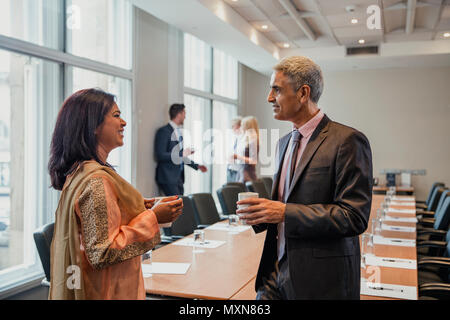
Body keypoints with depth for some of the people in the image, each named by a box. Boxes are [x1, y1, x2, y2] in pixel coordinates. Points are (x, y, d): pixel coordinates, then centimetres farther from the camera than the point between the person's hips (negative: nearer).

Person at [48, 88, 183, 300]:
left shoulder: (77, 172, 5)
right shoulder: (96, 179, -24)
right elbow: (102, 254, -25)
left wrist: (135, 209, 7)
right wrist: (152, 218, -22)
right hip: (109, 293, -9)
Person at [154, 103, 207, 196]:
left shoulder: (178, 132, 16)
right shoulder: (164, 131, -10)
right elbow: (160, 155, -17)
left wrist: (196, 166, 19)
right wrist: (182, 153, -19)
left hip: (178, 177, 8)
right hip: (168, 178, -8)